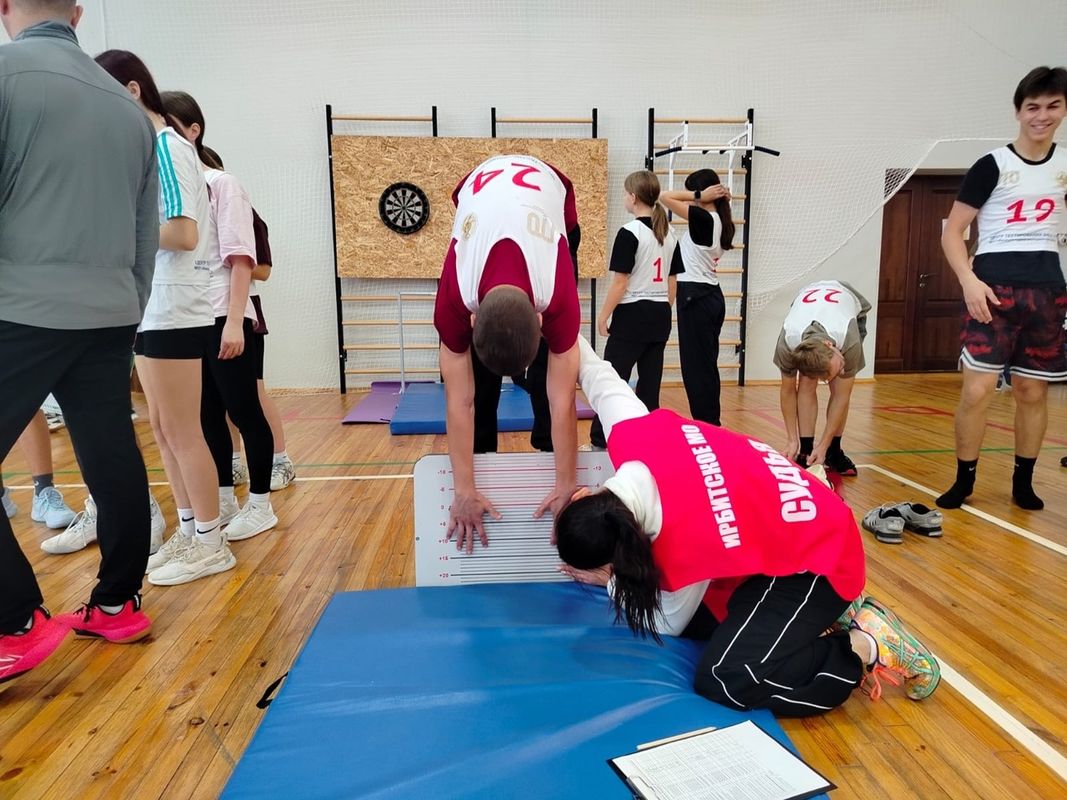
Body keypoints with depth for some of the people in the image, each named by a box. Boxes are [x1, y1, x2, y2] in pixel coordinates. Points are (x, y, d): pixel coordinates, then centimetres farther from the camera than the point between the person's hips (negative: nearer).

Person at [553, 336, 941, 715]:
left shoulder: (681, 543, -35)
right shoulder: (630, 437, -21)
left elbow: (665, 626, -13)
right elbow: (605, 385, 1)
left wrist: (613, 581, -1)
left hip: (817, 560, -8)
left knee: (725, 681, -21)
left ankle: (864, 649, -4)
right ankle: (819, 615, 15)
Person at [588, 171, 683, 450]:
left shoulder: (629, 232, -12)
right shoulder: (669, 234, 9)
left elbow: (620, 282, -14)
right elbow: (672, 281, 13)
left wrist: (603, 316, -5)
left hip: (632, 315, -7)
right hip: (660, 317, 7)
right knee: (650, 380, 10)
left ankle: (601, 439, 3)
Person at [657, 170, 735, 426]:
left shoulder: (702, 219, -15)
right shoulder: (718, 221, 10)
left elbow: (664, 196, -15)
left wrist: (699, 196, -10)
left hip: (695, 297, -9)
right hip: (711, 295, 9)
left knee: (696, 365, -3)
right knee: (706, 364, 14)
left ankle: (707, 425, 2)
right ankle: (711, 422, 22)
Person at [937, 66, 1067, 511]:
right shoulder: (992, 166, -4)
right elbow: (952, 230, -6)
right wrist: (969, 281, -20)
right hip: (994, 286, -4)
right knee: (978, 389, -10)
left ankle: (1023, 482, 22)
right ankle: (964, 481, 5)